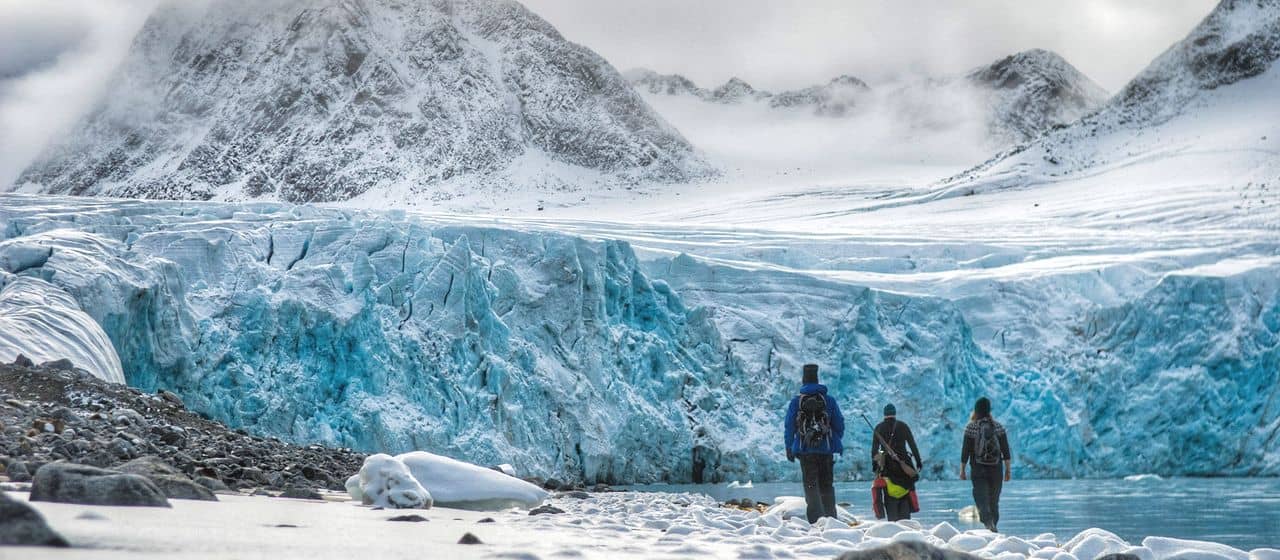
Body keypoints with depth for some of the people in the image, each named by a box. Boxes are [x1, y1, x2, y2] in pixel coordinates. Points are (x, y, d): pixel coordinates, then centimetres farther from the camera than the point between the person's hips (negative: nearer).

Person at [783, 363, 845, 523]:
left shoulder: (796, 402, -1)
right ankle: (831, 519, 12)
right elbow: (840, 425, 7)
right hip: (826, 450, 2)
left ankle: (816, 519, -10)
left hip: (805, 450, -2)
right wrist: (837, 444, 21)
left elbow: (789, 427, 0)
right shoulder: (829, 401, 3)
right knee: (827, 486, 12)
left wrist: (789, 448, 9)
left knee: (811, 485, 2)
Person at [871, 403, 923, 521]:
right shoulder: (903, 426, 3)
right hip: (903, 463, -1)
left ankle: (892, 519, -6)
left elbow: (874, 448, 2)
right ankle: (904, 519, -4)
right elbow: (913, 445, 2)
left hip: (886, 465, 1)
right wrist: (918, 461, 6)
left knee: (889, 496, 3)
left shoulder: (879, 428, 5)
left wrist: (874, 463, 6)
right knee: (905, 493, 5)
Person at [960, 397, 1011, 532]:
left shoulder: (971, 427, -6)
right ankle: (993, 526, 20)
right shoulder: (998, 427, 1)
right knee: (994, 501, 14)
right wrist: (1008, 470, 6)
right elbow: (1005, 450, 0)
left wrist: (962, 470, 4)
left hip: (978, 470, -2)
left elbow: (965, 451, -5)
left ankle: (989, 523, -26)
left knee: (982, 500, -4)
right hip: (996, 470, 2)